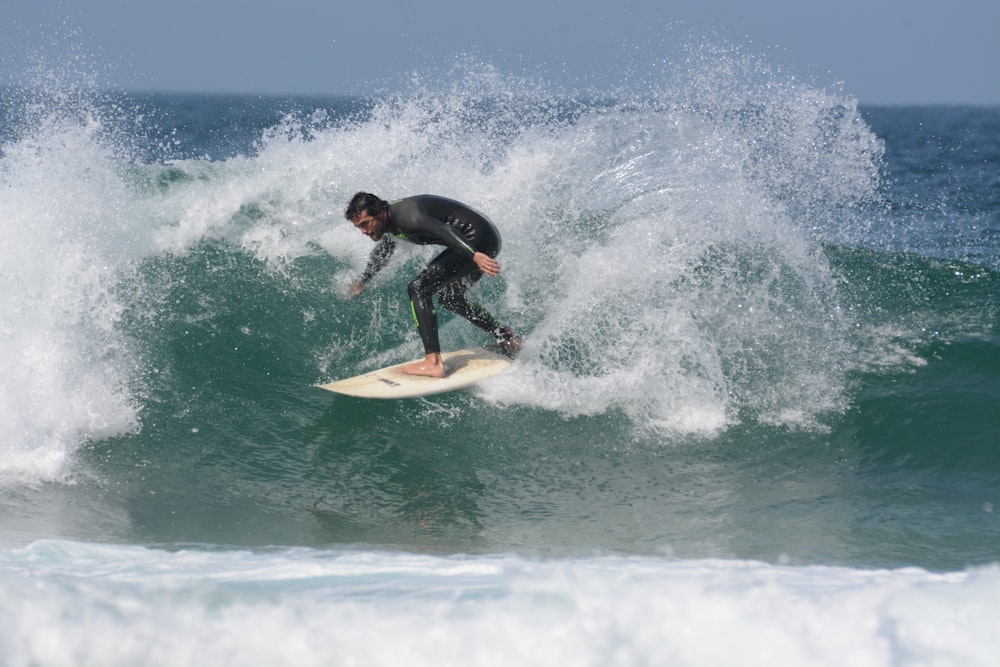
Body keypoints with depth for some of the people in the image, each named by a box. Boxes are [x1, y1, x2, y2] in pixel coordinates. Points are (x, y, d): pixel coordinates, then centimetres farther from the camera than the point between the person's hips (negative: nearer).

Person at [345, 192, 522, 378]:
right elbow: (381, 253, 33)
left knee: (418, 288, -15)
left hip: (477, 241, -10)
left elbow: (444, 230, -34)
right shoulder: (391, 220, 12)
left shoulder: (405, 218, -20)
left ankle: (433, 363, -22)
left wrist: (475, 255, -47)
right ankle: (507, 338, 35)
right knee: (449, 297, 27)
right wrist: (363, 281, 48)